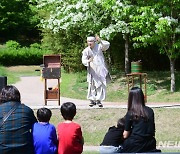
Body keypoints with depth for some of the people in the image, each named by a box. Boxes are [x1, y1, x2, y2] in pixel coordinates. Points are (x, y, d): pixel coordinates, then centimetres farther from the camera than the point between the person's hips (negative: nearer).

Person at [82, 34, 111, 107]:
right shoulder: (86, 51, 0)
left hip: (101, 70, 0)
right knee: (92, 85, -3)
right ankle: (92, 100, 7)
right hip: (92, 71, 0)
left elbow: (107, 45, -11)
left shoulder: (99, 47, 1)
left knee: (101, 85, -2)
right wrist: (88, 61, -26)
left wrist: (100, 41, -26)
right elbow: (83, 61, -3)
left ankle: (98, 100, 4)